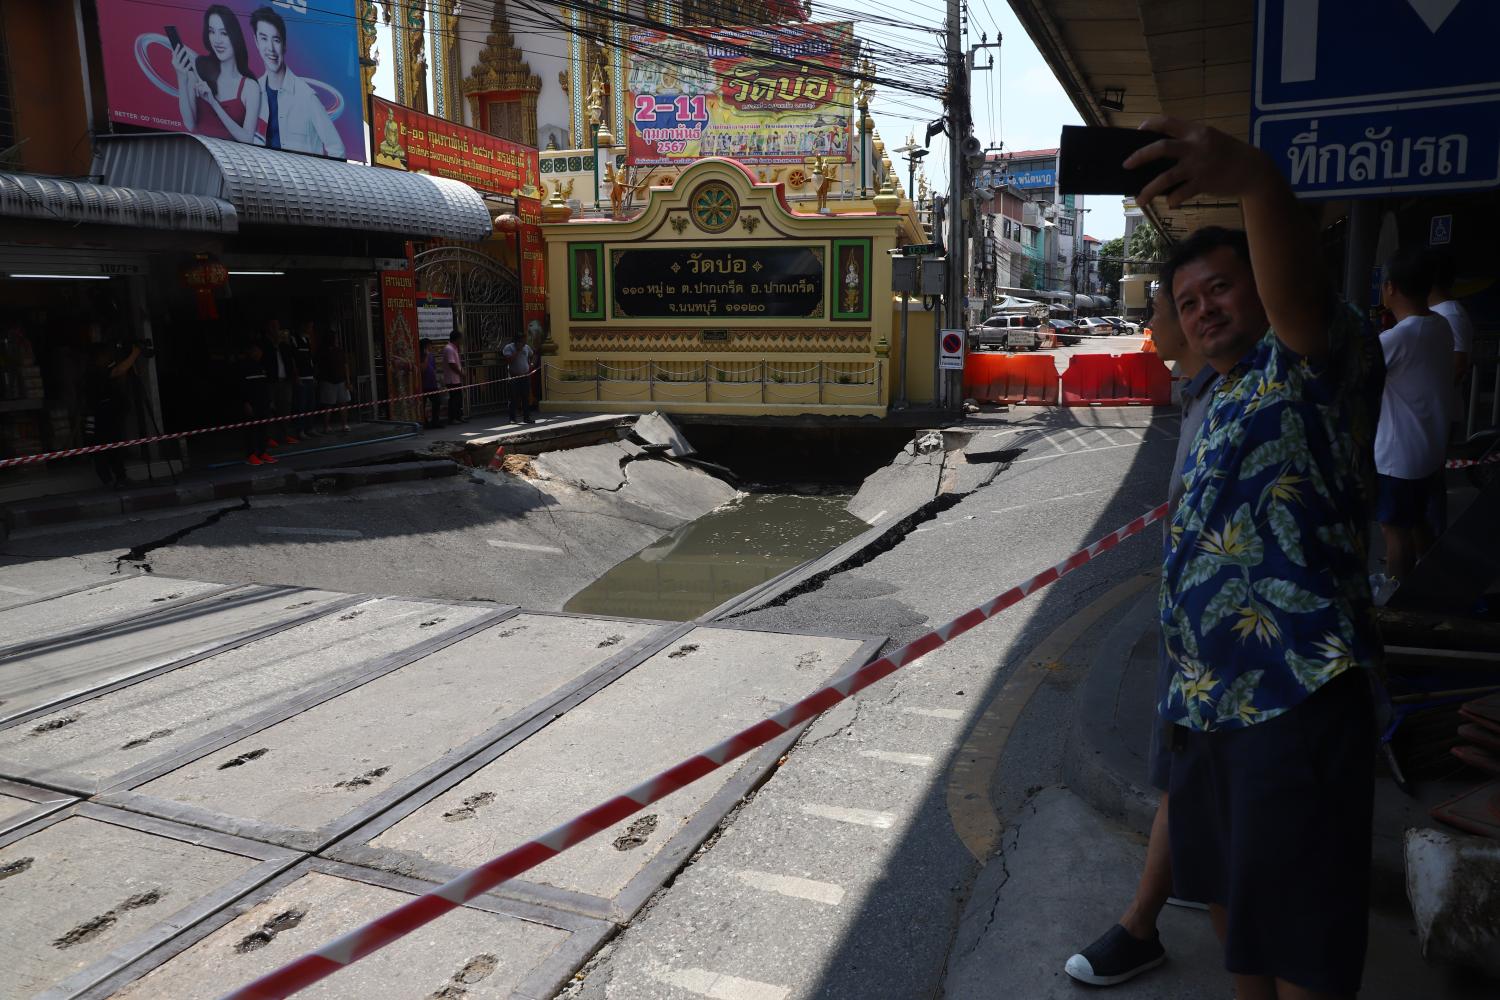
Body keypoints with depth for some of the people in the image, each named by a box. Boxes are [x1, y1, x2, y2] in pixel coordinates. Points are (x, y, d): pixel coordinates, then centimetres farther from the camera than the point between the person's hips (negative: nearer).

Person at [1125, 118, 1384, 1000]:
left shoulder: (1310, 365, -9)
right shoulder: (1219, 409, 19)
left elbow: (1300, 295, -34)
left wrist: (1255, 179, -54)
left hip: (1295, 691, -9)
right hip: (1210, 694, 10)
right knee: (1224, 886, 23)